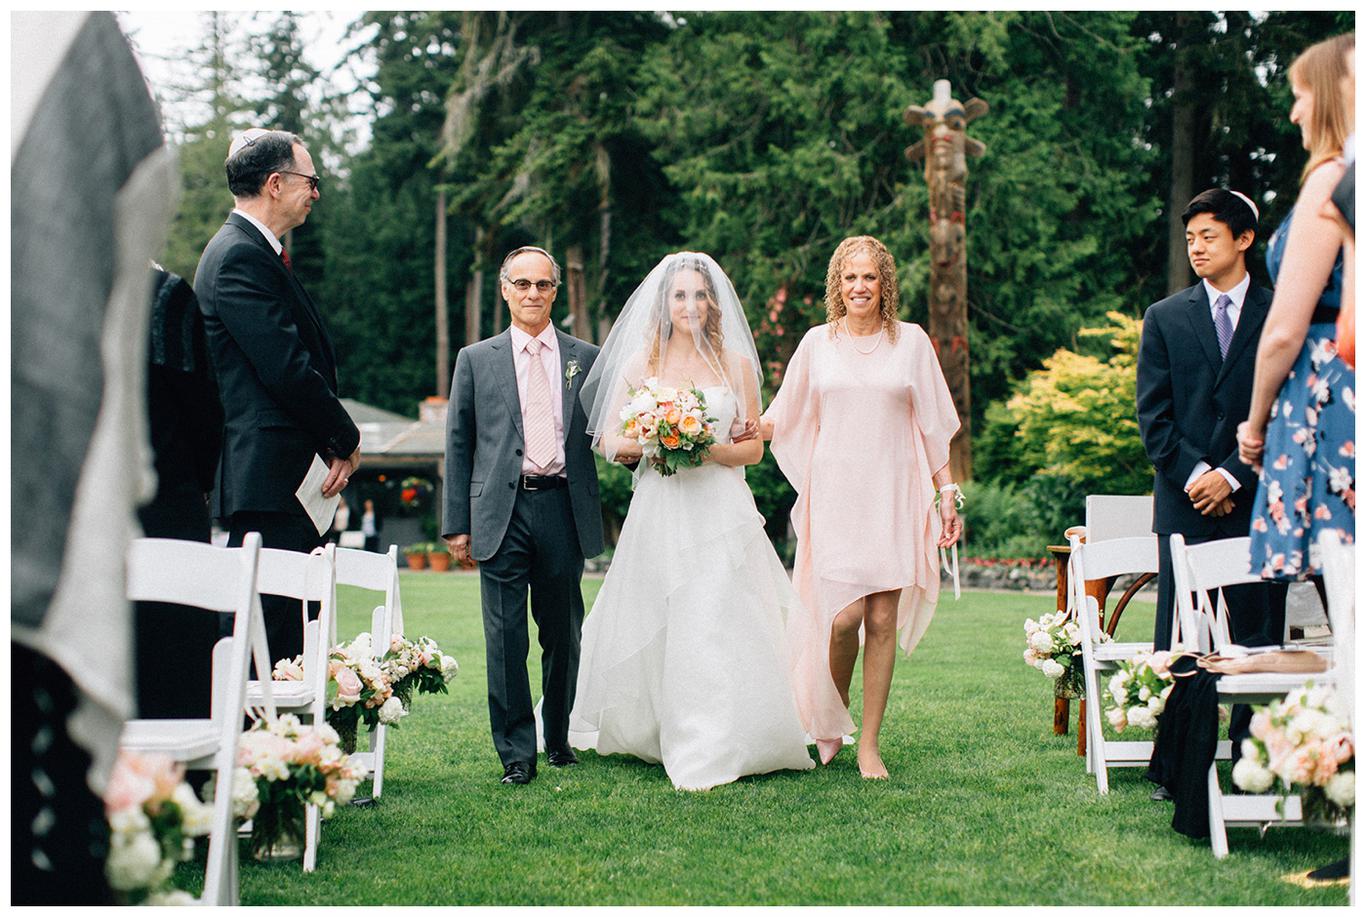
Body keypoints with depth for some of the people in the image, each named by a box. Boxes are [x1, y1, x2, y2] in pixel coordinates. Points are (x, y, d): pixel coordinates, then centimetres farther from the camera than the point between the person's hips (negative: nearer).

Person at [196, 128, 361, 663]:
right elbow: (287, 369, -18)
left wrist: (332, 443, 3)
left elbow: (302, 362, 16)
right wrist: (345, 441, -6)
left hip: (282, 483, 11)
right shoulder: (240, 257, -12)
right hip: (266, 477, -11)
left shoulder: (257, 253, 20)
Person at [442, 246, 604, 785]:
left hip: (564, 508, 1)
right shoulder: (476, 360, 9)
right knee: (505, 635, -3)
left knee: (563, 633, 9)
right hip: (501, 512, -1)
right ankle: (516, 751, 5)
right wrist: (456, 523, 3)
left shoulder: (585, 358, 11)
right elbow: (458, 445, 8)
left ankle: (559, 738, 26)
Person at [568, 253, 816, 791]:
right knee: (651, 629, 4)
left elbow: (753, 448, 6)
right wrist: (646, 444, -14)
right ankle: (644, 730, 23)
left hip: (719, 510, -1)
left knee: (716, 626, -8)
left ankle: (710, 753, -4)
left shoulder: (735, 364, 6)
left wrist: (705, 449, -12)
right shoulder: (640, 362, 7)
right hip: (658, 512, 1)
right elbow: (609, 440, 6)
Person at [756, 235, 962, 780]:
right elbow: (781, 419, 13)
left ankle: (869, 744, 8)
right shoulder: (817, 343, 8)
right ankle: (831, 721, 18)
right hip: (834, 495, 0)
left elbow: (932, 427, 8)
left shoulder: (911, 341, 6)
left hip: (892, 495, 0)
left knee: (884, 619, -3)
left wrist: (947, 491, 3)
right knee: (844, 615, -9)